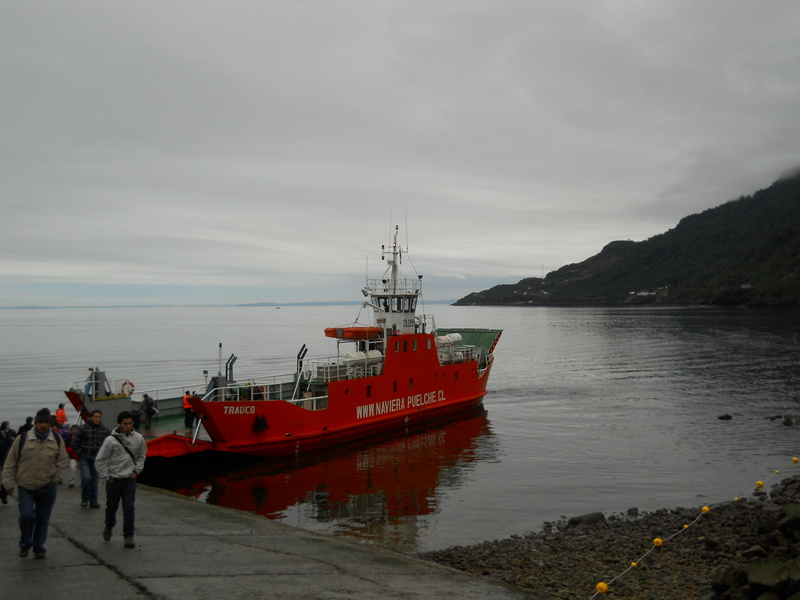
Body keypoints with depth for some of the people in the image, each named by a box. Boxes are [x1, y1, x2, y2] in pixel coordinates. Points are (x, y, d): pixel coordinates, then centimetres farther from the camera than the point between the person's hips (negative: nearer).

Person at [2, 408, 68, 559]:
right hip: (25, 487, -2)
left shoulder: (57, 440, 1)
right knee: (27, 515, -15)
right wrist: (9, 482, -1)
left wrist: (56, 477, 0)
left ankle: (39, 547, 25)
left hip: (47, 488, 2)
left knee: (43, 519, 8)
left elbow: (62, 460, 10)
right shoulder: (22, 439, -5)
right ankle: (25, 544, 10)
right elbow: (11, 462, 1)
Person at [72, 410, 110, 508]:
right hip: (85, 458, -3)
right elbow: (75, 442, 3)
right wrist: (80, 453, -1)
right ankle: (84, 499, 6)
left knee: (95, 480, 7)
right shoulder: (83, 428, -6)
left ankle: (93, 501, 19)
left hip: (97, 459, 3)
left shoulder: (105, 430, 3)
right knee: (86, 478, -15)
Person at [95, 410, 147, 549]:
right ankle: (109, 526, 43)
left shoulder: (138, 438, -4)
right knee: (112, 506, 14)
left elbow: (141, 456, 12)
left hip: (130, 479, 1)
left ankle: (128, 536, 4)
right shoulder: (111, 440, -13)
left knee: (129, 508, -5)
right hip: (114, 479, -1)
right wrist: (106, 477, -6)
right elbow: (100, 460, -7)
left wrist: (137, 471, 4)